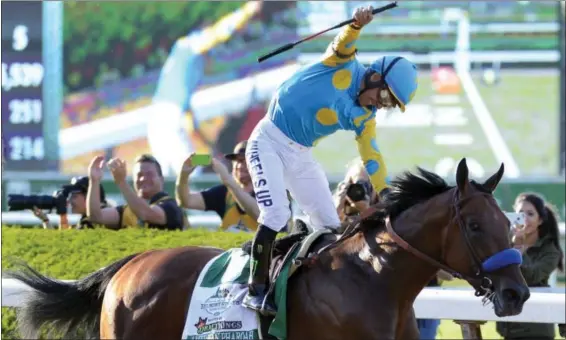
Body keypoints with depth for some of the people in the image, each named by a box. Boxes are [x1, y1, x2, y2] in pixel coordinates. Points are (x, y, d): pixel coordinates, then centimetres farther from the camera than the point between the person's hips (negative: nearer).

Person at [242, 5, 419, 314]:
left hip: (300, 155, 7)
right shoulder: (343, 67, -12)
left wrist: (384, 192, -14)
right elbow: (343, 43, -31)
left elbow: (371, 154, 0)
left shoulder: (363, 117, 3)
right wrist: (357, 25, -52)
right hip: (269, 141, -7)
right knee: (276, 213, -22)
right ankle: (256, 290, -18)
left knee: (329, 224, 3)